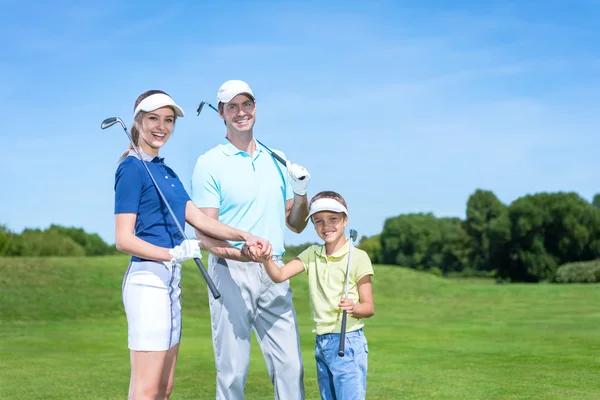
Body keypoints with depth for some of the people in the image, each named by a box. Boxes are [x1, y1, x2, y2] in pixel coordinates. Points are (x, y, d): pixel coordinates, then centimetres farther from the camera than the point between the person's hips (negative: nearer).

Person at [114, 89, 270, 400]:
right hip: (148, 279, -9)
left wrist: (244, 237, -2)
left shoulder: (166, 171, 18)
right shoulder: (132, 169, -8)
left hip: (170, 281, 9)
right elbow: (124, 240, -14)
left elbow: (199, 219, 10)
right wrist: (173, 254, -26)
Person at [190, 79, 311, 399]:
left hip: (274, 274, 5)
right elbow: (204, 235, -8)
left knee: (290, 367, 2)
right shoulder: (209, 163, -3)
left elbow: (296, 225, 18)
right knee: (233, 371, -2)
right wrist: (240, 253, -26)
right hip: (231, 273, -4)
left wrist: (301, 192, -1)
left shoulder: (277, 160, 14)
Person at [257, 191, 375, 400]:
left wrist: (354, 307, -26)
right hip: (321, 343, 6)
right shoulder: (312, 254, 9)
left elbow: (369, 307, -4)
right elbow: (279, 275, -5)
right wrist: (266, 259, -25)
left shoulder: (357, 257, -7)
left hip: (348, 342, -6)